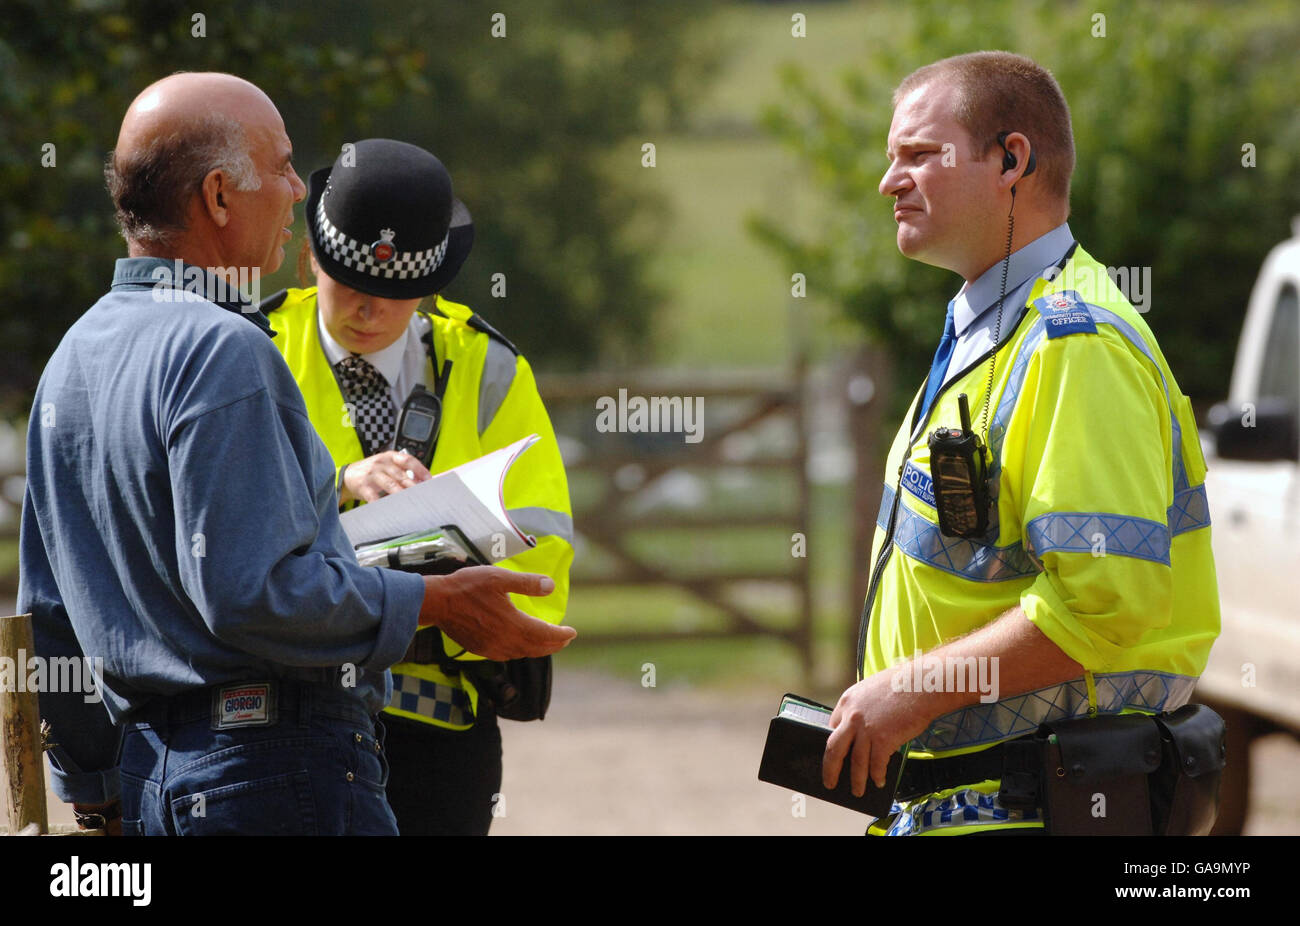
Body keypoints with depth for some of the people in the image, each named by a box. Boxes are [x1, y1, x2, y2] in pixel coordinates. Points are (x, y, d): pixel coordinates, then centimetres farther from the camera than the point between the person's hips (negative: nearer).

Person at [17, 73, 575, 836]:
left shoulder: (75, 356, 16)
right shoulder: (220, 351, -14)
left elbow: (51, 621, 21)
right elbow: (253, 594, -22)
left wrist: (98, 789, 26)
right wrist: (436, 602, -13)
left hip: (151, 771, 10)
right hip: (276, 763, -10)